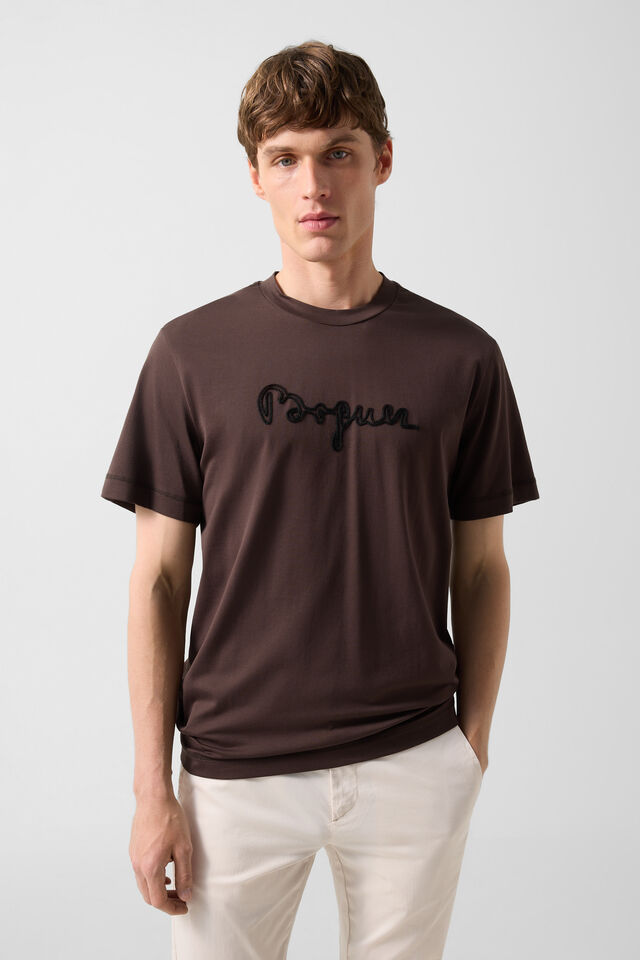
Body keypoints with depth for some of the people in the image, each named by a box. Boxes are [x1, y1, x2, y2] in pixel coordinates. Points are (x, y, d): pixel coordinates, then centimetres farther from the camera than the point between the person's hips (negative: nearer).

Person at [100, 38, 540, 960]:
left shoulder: (462, 356, 0)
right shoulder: (192, 351, -2)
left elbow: (481, 568, 7)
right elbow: (159, 579, -1)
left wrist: (472, 747, 5)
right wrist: (153, 787, -3)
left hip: (412, 768, 1)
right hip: (236, 769, 0)